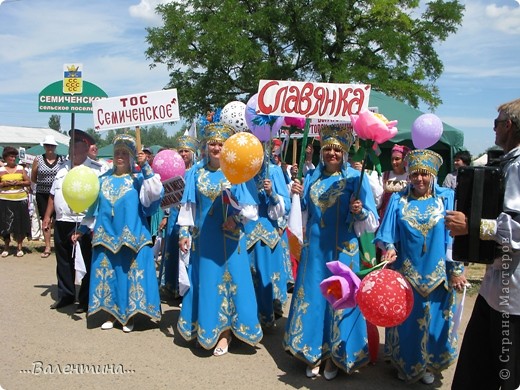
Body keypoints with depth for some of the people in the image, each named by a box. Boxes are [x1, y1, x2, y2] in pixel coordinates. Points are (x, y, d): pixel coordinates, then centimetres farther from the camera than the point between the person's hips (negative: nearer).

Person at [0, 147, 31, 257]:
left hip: (20, 200, 0)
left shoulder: (21, 169, 6)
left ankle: (19, 247, 10)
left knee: (20, 224, 1)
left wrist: (19, 183, -11)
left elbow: (28, 182, 5)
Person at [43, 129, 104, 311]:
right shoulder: (63, 167, 13)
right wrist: (47, 216, 15)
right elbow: (53, 194, 19)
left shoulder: (96, 170, -7)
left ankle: (86, 299, 17)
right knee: (63, 260, 16)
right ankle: (65, 295, 31)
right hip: (62, 222, 7)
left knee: (87, 262, 4)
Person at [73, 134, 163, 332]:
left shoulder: (139, 179, 1)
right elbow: (94, 208, 17)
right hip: (106, 236, 4)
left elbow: (155, 193, -19)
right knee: (108, 274, 8)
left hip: (132, 236, -4)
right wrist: (84, 228, 13)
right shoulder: (103, 180, 12)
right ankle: (112, 314, 23)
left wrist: (145, 167, -19)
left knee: (132, 274, 1)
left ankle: (130, 315, 15)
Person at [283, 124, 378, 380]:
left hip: (343, 251, -3)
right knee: (312, 296, 9)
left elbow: (370, 223, -7)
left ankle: (335, 355, 20)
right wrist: (296, 196, -6)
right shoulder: (311, 177, 7)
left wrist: (360, 212, -27)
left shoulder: (356, 179, -4)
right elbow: (303, 214, 12)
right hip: (314, 249, 4)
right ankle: (313, 352, 24)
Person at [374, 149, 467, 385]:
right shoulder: (398, 200, 2)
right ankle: (405, 363, 31)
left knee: (434, 320, 10)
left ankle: (429, 365, 31)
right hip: (406, 273, 0)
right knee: (406, 320, 11)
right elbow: (387, 233, -2)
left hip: (436, 274, 0)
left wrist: (456, 270, -6)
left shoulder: (446, 198, -1)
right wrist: (389, 248, -22)